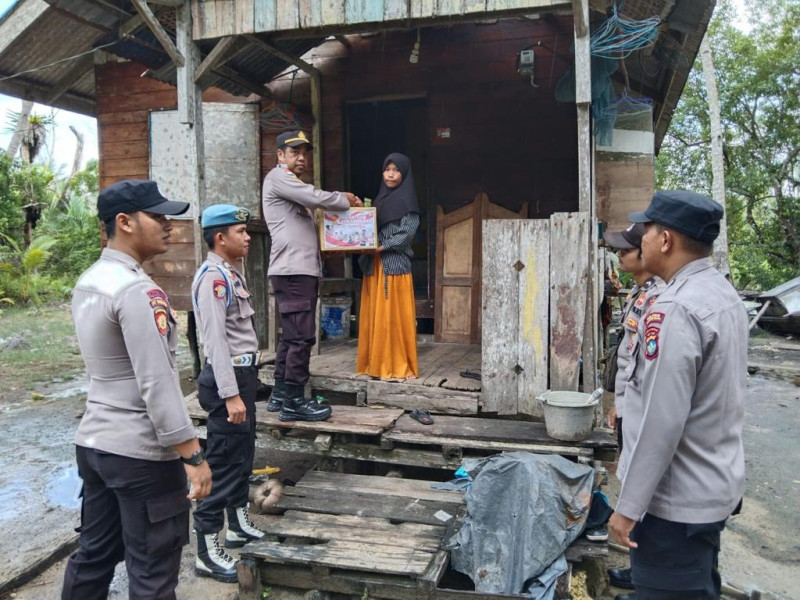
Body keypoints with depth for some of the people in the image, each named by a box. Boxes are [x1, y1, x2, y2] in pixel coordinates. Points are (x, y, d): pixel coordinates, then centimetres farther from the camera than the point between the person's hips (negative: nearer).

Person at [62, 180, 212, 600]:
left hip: (93, 441, 9)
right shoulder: (137, 291, -20)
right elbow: (158, 384, -24)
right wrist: (193, 456, -20)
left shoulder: (87, 283, 10)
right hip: (141, 453, -9)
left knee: (94, 555, 20)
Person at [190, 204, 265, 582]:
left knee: (243, 453, 20)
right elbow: (216, 340, -24)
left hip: (243, 372, 10)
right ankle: (207, 553, 7)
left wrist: (246, 383, 17)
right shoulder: (213, 277, -18)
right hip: (228, 377, -10)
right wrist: (230, 394, -26)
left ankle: (239, 526, 36)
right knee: (223, 461, -3)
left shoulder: (231, 274, 12)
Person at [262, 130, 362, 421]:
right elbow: (317, 197, -14)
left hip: (302, 270, 10)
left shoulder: (293, 184, 27)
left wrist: (339, 199, 12)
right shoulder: (278, 177, -4)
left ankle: (280, 395, 20)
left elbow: (315, 204, 26)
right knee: (302, 336, -11)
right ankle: (293, 402, -5)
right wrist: (347, 200, 1)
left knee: (291, 335, 13)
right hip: (293, 270, -10)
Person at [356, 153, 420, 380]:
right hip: (374, 265, 7)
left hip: (395, 265, -7)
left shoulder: (407, 201, -1)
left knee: (394, 316, -5)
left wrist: (382, 247, -17)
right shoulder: (380, 199, 19)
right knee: (374, 316, 6)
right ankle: (375, 363, 13)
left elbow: (407, 233, -11)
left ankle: (398, 366, 1)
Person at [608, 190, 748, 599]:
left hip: (676, 501, -9)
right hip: (715, 488, 10)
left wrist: (629, 506, -19)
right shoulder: (725, 294, 6)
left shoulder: (674, 311, -25)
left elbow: (661, 422, -26)